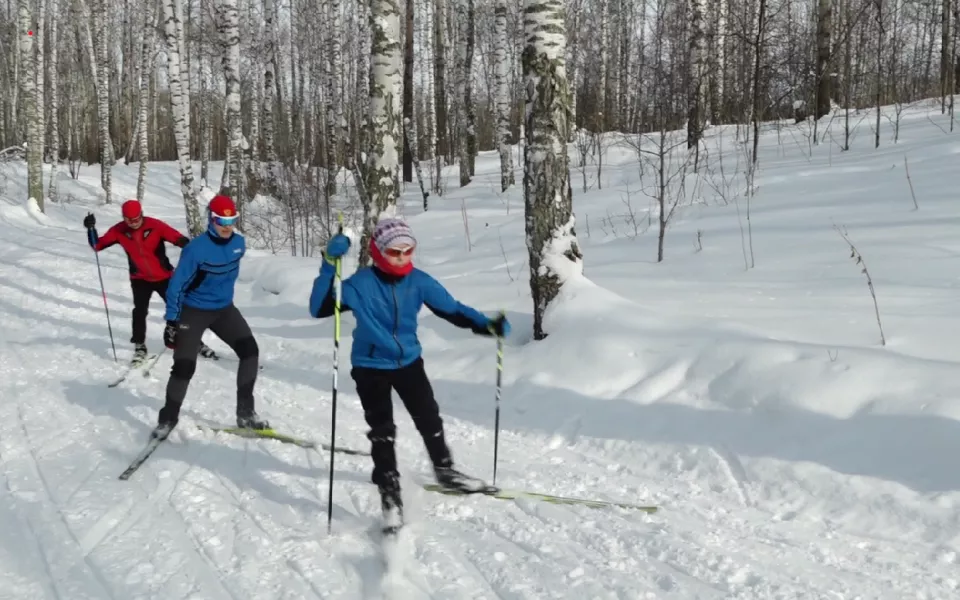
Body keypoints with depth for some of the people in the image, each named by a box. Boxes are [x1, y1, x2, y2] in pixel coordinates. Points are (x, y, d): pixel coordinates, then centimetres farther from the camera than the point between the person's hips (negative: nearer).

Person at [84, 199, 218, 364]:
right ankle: (140, 346, -1)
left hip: (164, 276, -1)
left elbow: (177, 238, -26)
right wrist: (91, 229, -19)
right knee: (140, 310, -16)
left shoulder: (155, 225, -19)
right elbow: (98, 245, -2)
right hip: (140, 279, 1)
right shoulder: (119, 231, -9)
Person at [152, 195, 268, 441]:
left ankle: (245, 413, 3)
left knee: (250, 351, -8)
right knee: (184, 366, -11)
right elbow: (177, 285, -17)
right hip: (193, 312, -5)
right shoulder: (196, 248, -23)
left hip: (224, 310, 5)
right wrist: (171, 321, -17)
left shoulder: (239, 243, -6)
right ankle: (167, 420, 8)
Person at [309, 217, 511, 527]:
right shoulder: (360, 284, -21)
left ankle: (444, 469, 36)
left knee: (429, 419, 13)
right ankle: (389, 490, 13)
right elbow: (319, 309, -26)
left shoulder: (418, 281, -11)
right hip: (370, 367, -3)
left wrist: (487, 324, -17)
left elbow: (451, 308, -4)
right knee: (382, 431, -2)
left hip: (409, 362, 4)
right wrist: (329, 266, -37)